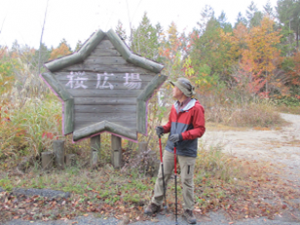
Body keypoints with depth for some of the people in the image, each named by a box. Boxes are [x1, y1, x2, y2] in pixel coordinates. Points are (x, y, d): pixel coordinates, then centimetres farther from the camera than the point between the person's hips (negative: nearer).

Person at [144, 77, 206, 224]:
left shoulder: (196, 108, -12)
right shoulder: (175, 106, 9)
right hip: (170, 148, 6)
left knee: (187, 181, 4)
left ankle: (188, 210, 19)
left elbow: (200, 129, -14)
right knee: (162, 176, 10)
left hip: (187, 152, -6)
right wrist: (163, 128, -2)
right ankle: (155, 204, 24)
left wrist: (182, 136, -24)